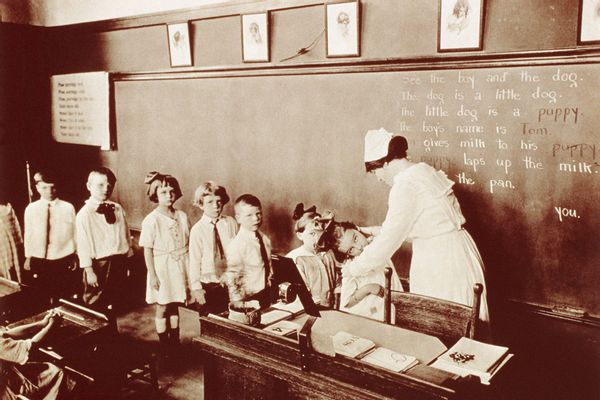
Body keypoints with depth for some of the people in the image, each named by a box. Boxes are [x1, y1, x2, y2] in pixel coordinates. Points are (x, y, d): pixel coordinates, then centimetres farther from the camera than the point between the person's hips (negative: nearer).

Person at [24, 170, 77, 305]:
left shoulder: (68, 207, -5)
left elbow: (74, 233, 1)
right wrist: (28, 257, 10)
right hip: (39, 259, 1)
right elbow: (28, 234, 6)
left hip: (63, 259, -1)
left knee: (64, 294, 4)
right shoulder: (31, 209, 0)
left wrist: (74, 257, 6)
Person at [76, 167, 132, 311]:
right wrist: (89, 270, -13)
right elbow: (83, 244, -12)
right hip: (99, 265, -4)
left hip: (119, 262, 5)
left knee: (114, 299, 18)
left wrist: (127, 261, 9)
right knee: (94, 304, 8)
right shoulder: (84, 214, -11)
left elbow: (126, 234, 7)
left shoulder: (117, 209, 3)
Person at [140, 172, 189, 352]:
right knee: (162, 308, 8)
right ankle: (164, 346, 22)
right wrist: (152, 275, -12)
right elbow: (148, 250, -10)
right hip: (162, 268, -4)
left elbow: (188, 243, 5)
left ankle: (175, 342, 30)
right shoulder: (151, 220, -13)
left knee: (174, 306, 16)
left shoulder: (182, 216, 0)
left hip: (179, 267, 4)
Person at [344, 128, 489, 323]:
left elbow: (389, 239, -16)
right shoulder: (425, 171, 10)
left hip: (439, 262, -9)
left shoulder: (405, 185, -18)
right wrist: (373, 232, 24)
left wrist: (354, 268, -4)